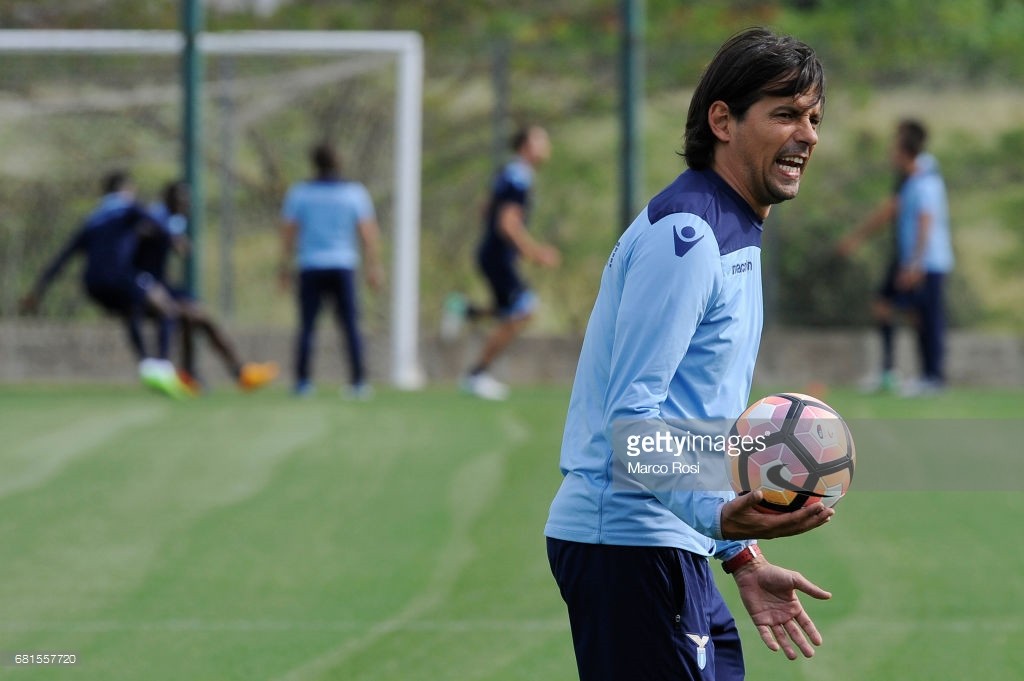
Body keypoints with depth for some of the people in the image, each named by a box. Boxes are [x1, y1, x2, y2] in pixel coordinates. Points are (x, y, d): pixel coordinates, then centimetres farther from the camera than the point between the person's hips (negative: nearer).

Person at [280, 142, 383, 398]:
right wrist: (374, 268, 4)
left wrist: (285, 267, 10)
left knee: (307, 327, 4)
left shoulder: (299, 193, 1)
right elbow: (368, 233, -1)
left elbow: (288, 232, 3)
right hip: (343, 267, 0)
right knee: (351, 327, 1)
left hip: (310, 267, 0)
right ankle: (359, 382, -5)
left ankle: (302, 381, -2)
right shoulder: (355, 192, 1)